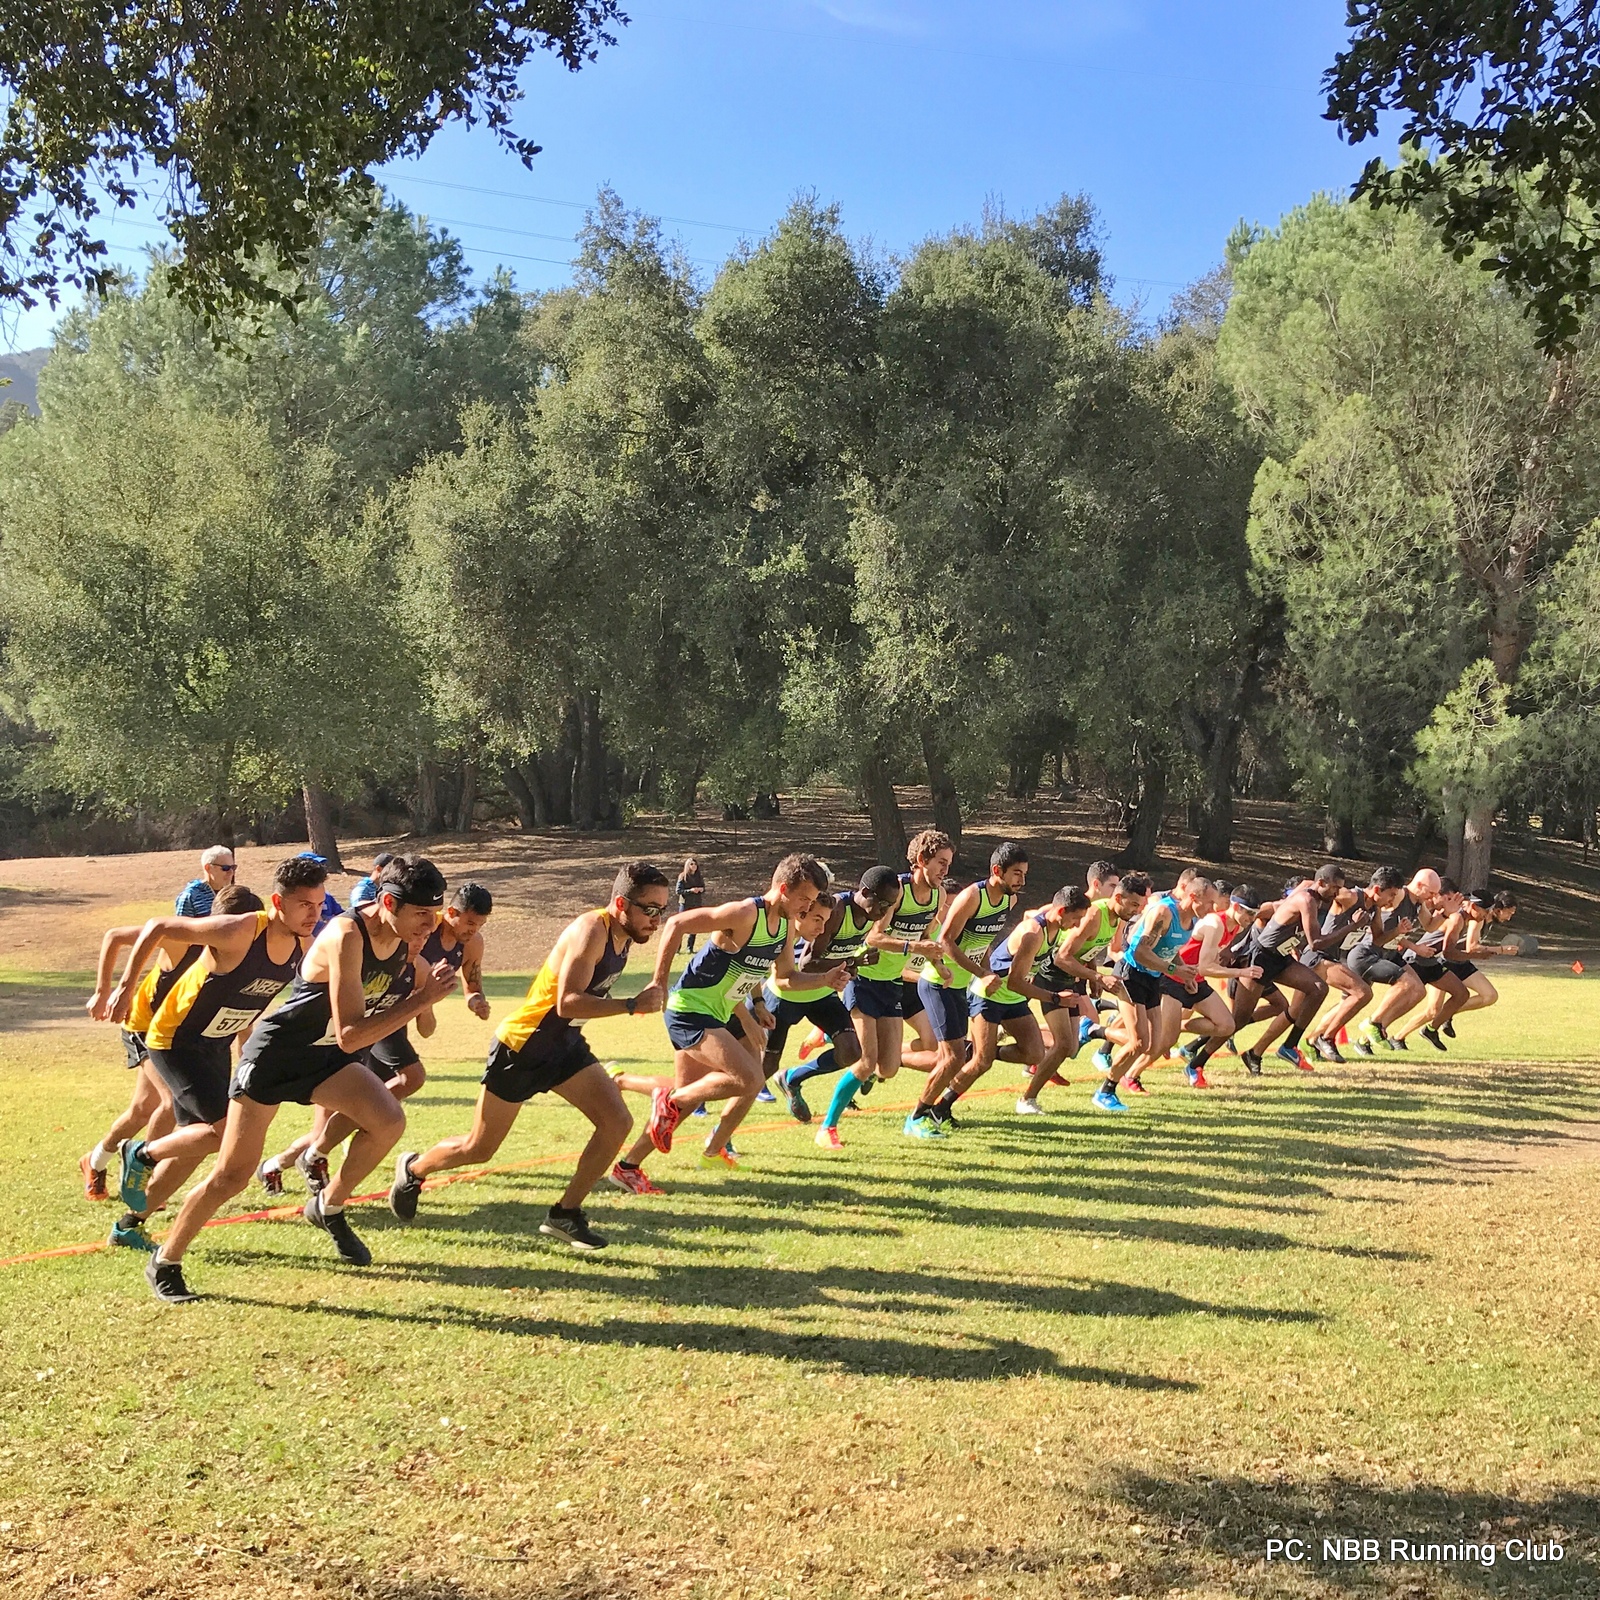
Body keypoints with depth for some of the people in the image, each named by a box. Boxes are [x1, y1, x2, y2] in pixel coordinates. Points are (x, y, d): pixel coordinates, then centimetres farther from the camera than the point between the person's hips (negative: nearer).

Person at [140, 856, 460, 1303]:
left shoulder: (405, 939, -8)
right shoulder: (346, 936, -30)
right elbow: (350, 1035, -35)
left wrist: (428, 987, -10)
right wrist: (422, 1000, -34)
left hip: (327, 1058, 6)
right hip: (275, 1055, -6)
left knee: (389, 1120, -19)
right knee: (232, 1174, -2)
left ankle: (329, 1207, 4)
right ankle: (165, 1263, 19)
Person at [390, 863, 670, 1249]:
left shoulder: (624, 934, 0)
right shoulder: (591, 931, -26)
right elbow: (569, 1003, -36)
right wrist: (632, 1005, -36)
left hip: (565, 1046, 8)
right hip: (522, 1050, -8)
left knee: (617, 1122, -8)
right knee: (479, 1148, 6)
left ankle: (565, 1214, 4)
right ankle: (413, 1168, 35)